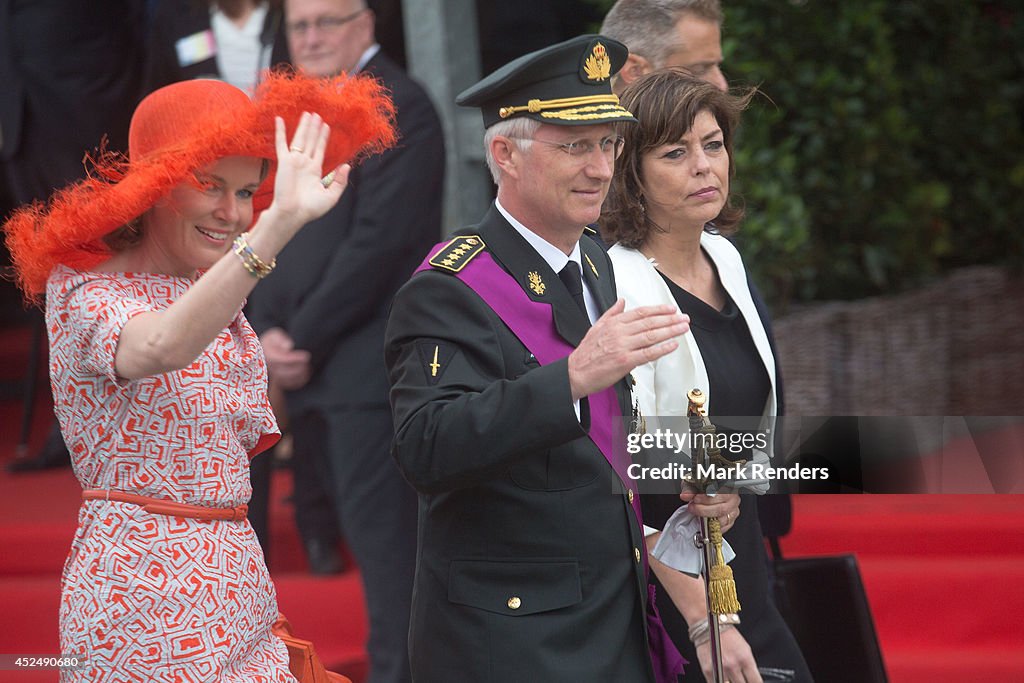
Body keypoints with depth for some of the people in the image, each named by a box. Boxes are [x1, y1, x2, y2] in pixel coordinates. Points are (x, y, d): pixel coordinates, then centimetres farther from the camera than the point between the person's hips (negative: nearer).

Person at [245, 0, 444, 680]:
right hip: (309, 369, 8)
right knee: (367, 531, 11)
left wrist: (303, 340, -13)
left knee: (382, 536, -8)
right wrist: (270, 335, 0)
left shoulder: (398, 105, -9)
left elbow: (381, 241, -16)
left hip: (369, 365, -8)